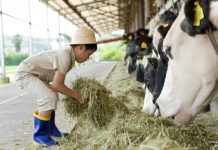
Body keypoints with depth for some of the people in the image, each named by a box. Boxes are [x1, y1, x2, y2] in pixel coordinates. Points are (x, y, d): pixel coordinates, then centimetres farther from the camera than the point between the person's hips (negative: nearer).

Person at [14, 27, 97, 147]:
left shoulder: (69, 56, 6)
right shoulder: (65, 56, -24)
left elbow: (57, 82, 16)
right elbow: (57, 84, -26)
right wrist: (77, 96, -16)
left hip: (30, 73, 11)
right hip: (25, 73, -11)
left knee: (52, 96, 20)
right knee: (49, 99, -22)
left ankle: (50, 129, 28)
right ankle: (40, 135, -5)